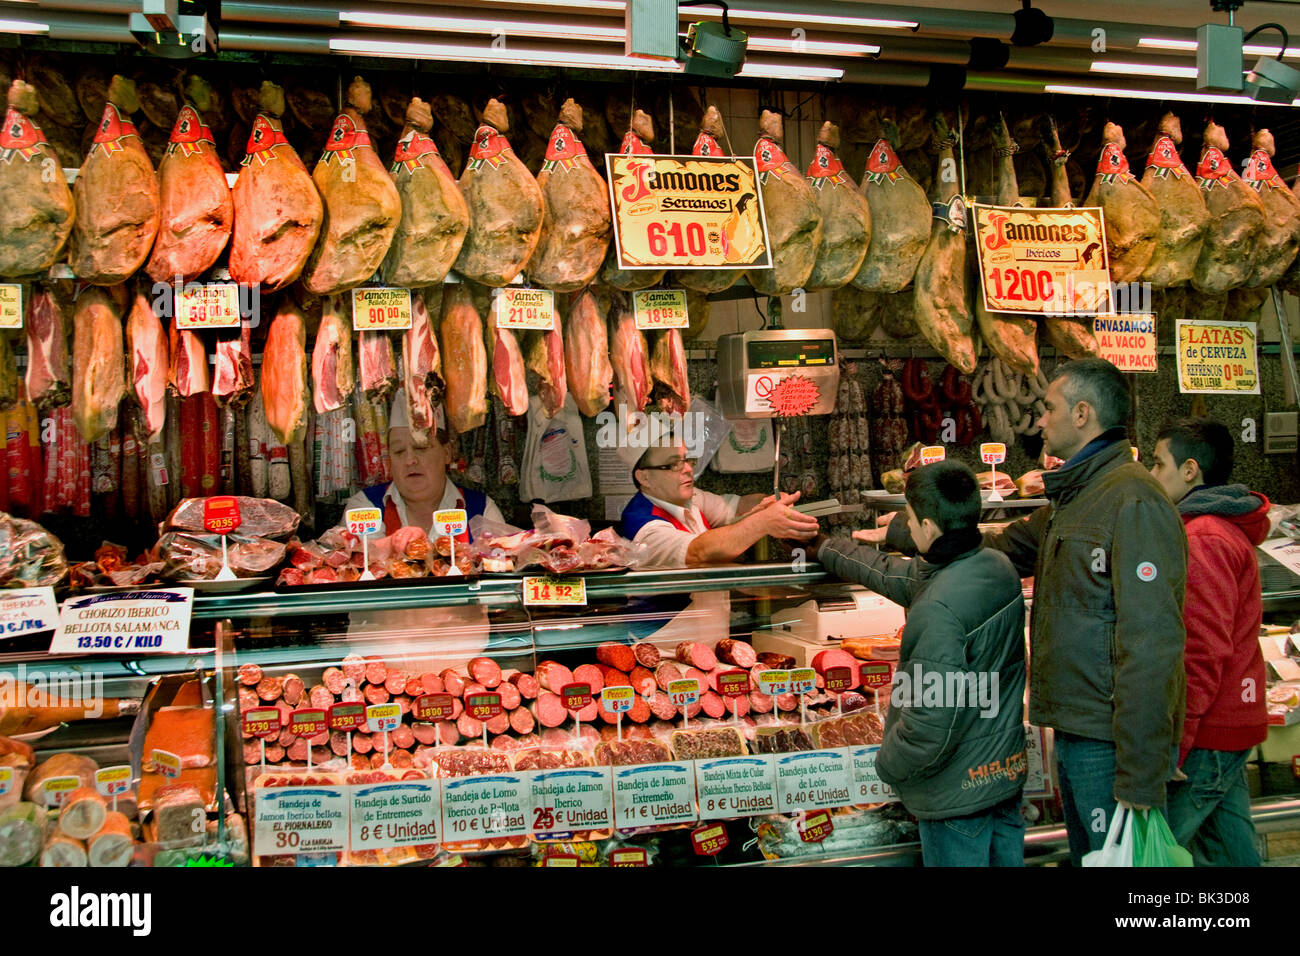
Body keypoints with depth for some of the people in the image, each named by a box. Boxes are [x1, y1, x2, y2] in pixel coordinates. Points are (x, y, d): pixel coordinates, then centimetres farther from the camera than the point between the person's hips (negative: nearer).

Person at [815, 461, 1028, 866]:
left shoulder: (939, 609, -30)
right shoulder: (998, 566, -2)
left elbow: (931, 728, -29)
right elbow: (895, 575, 13)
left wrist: (887, 764, -9)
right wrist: (822, 546, 22)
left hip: (959, 791, -8)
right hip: (1008, 769, 8)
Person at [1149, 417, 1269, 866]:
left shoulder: (1203, 539, -17)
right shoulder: (1228, 530, 16)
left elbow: (1204, 651, -23)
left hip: (1207, 732, -10)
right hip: (1229, 726, 10)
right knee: (1230, 850, 16)